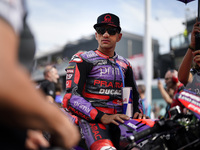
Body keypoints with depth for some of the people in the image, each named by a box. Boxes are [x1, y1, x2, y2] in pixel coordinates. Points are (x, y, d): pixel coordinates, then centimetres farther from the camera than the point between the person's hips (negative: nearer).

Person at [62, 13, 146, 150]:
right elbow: (71, 97, -8)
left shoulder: (124, 64, 21)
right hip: (92, 120, -6)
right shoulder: (82, 60, 3)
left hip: (119, 120, 6)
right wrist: (102, 117, -16)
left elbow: (133, 93, 31)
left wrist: (137, 112, 8)